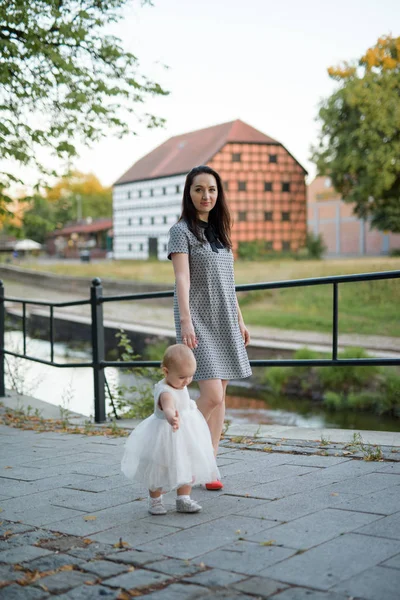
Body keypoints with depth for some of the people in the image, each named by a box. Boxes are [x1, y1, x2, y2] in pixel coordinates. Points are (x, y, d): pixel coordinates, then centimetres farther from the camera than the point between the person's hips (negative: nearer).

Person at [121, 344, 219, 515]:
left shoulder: (180, 385, -4)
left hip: (185, 435, 8)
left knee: (187, 467, 13)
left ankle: (183, 500, 26)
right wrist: (171, 417, -78)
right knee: (160, 470, 9)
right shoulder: (165, 392, -33)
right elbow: (167, 406, -57)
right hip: (166, 436, -8)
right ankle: (155, 501, 28)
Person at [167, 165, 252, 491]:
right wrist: (186, 321, -28)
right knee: (211, 394, -14)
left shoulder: (220, 231, 15)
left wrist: (240, 320, 16)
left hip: (224, 323, 7)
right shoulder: (182, 230, -5)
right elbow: (182, 278, -17)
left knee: (220, 395, 4)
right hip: (198, 323, -7)